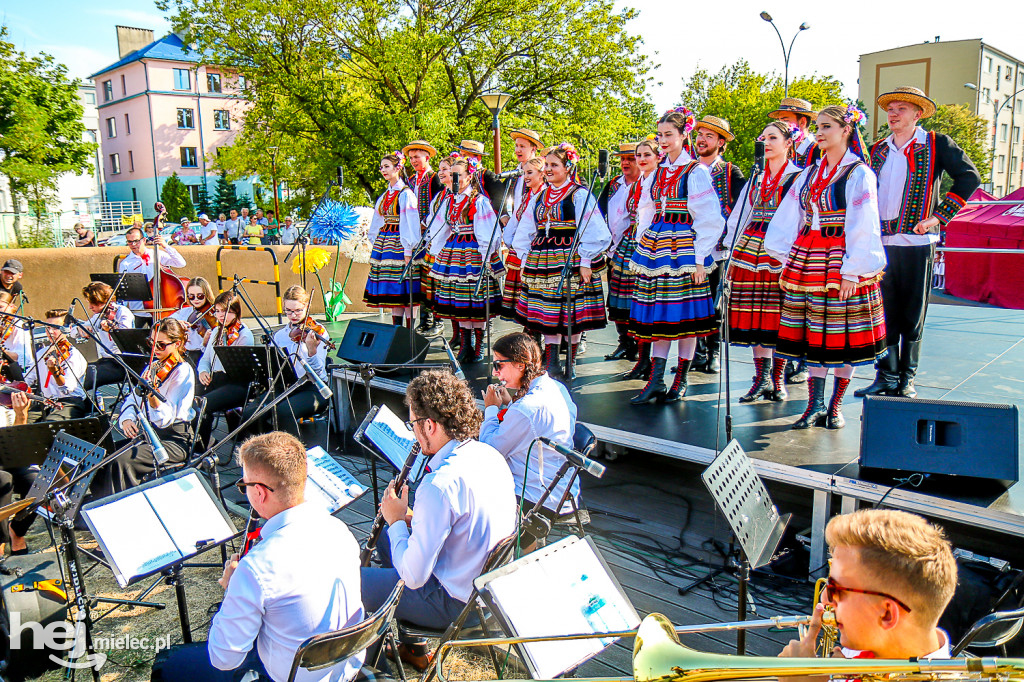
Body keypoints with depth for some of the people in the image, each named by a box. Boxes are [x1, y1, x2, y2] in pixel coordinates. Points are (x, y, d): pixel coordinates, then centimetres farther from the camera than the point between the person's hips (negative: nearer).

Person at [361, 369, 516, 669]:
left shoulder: (439, 484, -31)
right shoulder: (490, 454, -4)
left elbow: (414, 576, -24)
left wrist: (396, 521, -8)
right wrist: (413, 519, 4)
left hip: (456, 604, -9)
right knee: (385, 537, 24)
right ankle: (411, 644, 35)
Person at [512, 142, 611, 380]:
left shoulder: (580, 195, -2)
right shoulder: (539, 197, 16)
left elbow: (593, 233, -7)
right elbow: (524, 233, 22)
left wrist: (585, 262, -12)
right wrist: (526, 259, 15)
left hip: (570, 260, -5)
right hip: (542, 262, 5)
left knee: (572, 313, -1)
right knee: (547, 313, 3)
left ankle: (571, 363, 11)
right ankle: (550, 363, 7)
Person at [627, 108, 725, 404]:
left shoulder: (696, 172, -5)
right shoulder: (658, 173, 14)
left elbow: (709, 219, -8)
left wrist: (699, 258, -13)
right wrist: (643, 246, 13)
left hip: (683, 245, -6)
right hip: (655, 244, 6)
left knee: (684, 311, -1)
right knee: (658, 311, 4)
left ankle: (681, 380, 11)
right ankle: (656, 380, 6)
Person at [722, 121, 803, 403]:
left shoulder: (800, 177, 4)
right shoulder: (756, 179, 19)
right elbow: (738, 216, 20)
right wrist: (733, 248, 10)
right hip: (750, 247, 5)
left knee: (778, 315, -5)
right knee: (753, 315, 1)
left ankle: (777, 379, 5)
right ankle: (761, 377, 8)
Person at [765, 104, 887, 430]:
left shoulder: (860, 174, -3)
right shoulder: (810, 174, 14)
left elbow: (862, 227, -9)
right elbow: (789, 217, 16)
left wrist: (852, 271, -14)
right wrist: (789, 260, 9)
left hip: (843, 262, -5)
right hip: (806, 260, 5)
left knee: (843, 336, 1)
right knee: (812, 334, 5)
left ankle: (836, 405, 14)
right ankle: (815, 405, 12)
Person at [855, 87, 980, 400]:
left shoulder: (936, 144, 2)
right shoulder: (878, 150, 14)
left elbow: (969, 177, -3)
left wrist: (939, 216, -9)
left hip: (917, 242, -3)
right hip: (881, 243, 4)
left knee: (913, 315, 3)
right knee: (884, 313, 4)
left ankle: (907, 378, 14)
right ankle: (886, 377, 12)